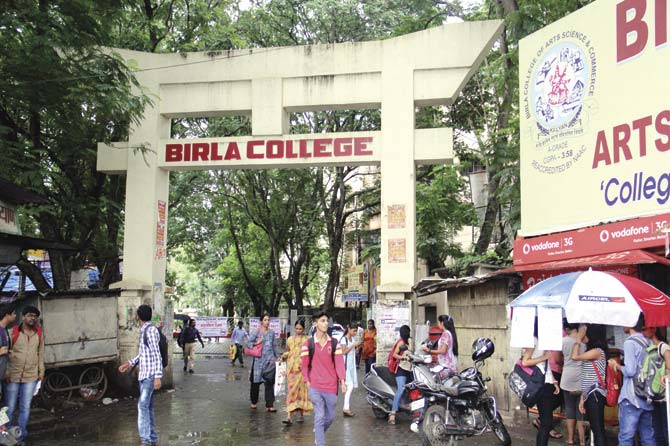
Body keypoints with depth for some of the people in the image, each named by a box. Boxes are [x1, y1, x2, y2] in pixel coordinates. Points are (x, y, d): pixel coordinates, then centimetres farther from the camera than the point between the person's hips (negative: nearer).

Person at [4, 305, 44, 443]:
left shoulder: (39, 333, 3)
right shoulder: (13, 332, -8)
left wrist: (41, 371, 9)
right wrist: (6, 373, -8)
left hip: (31, 376, 3)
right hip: (13, 375, -2)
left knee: (25, 408, 9)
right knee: (9, 407, 5)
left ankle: (21, 434, 21)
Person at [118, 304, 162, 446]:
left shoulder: (151, 330, -15)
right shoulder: (144, 330, 14)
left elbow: (156, 354, -19)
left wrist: (158, 376, -23)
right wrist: (130, 363, 22)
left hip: (150, 375, -9)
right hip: (144, 374, 9)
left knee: (143, 405, -15)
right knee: (148, 407, 11)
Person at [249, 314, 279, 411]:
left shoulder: (272, 332, 10)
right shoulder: (256, 332, -2)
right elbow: (249, 342, -3)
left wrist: (277, 356, 19)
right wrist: (256, 343, -18)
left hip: (270, 360, 2)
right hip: (259, 359, -2)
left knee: (269, 383, -2)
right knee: (256, 382, 7)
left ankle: (269, 405, -1)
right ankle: (254, 402, 27)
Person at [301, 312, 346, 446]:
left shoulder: (334, 343, 4)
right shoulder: (308, 344, -1)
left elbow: (339, 363, -2)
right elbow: (304, 365, 3)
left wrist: (342, 381, -11)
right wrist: (308, 382, -3)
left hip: (331, 386, 3)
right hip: (315, 387, -3)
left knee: (330, 416, 14)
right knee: (320, 417, -6)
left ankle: (318, 434, 41)